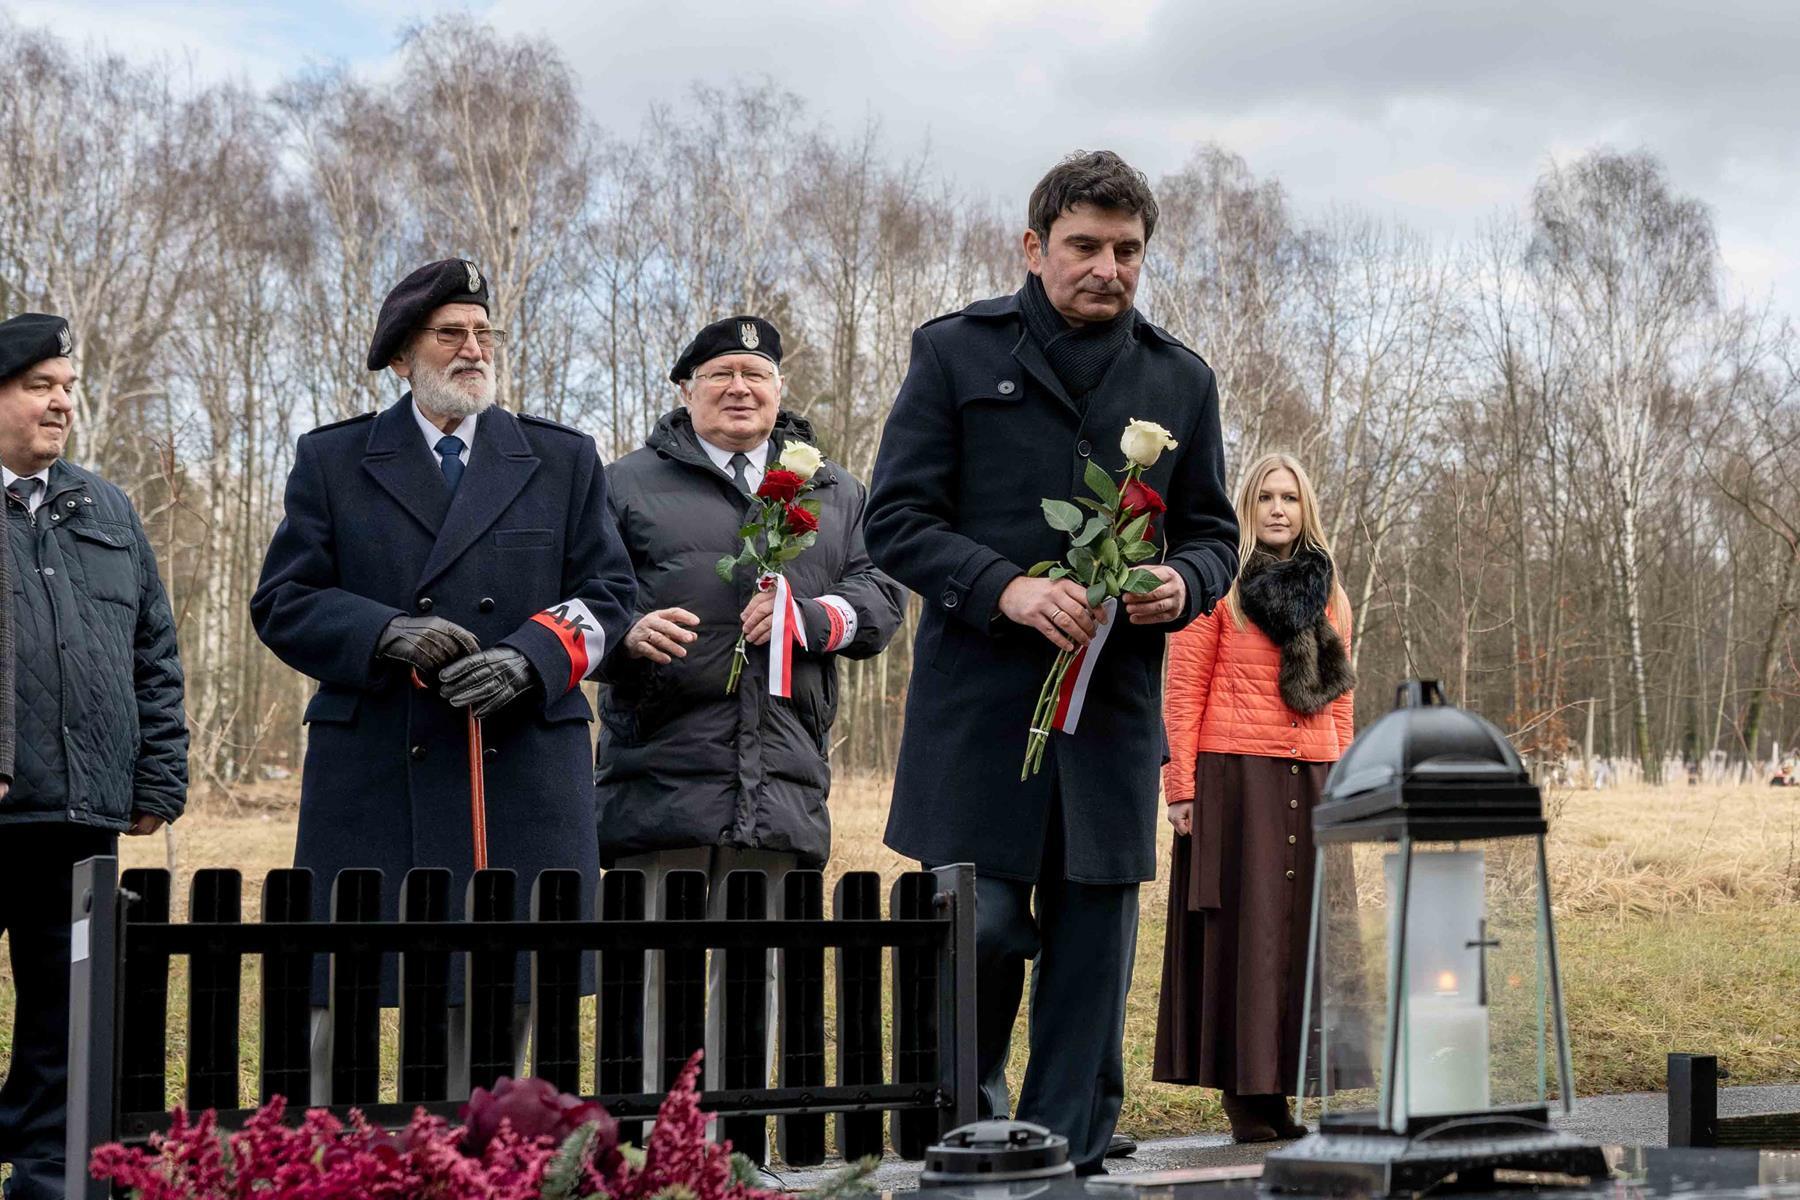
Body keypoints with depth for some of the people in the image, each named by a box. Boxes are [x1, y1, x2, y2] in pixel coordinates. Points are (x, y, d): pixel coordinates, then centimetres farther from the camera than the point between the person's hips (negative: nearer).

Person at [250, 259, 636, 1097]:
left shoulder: (565, 461, 14)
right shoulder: (331, 461, 11)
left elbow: (607, 592, 9)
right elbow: (282, 603, 5)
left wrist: (530, 658, -10)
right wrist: (390, 635, -13)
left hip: (521, 771, 1)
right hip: (373, 769, -1)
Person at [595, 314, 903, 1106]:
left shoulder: (834, 493, 21)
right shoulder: (630, 484, 13)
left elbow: (879, 603, 12)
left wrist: (810, 617, -8)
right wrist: (629, 632, -16)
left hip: (781, 783, 3)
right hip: (662, 767, -3)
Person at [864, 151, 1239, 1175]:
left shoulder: (1180, 380, 14)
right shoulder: (957, 352, 5)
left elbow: (1213, 532, 18)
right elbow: (896, 519, 0)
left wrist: (1184, 582, -6)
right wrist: (1006, 588, -15)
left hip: (1116, 704, 3)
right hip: (978, 699, -3)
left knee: (1095, 943, 4)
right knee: (980, 927, -6)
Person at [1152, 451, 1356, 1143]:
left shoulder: (1328, 594, 17)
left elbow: (1340, 697, 19)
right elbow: (1183, 691, -2)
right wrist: (1180, 786, -9)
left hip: (1310, 782, 5)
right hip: (1235, 775, -5)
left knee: (1303, 925, 3)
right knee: (1243, 926, -4)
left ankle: (1277, 1088, 9)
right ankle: (1245, 1094, 0)